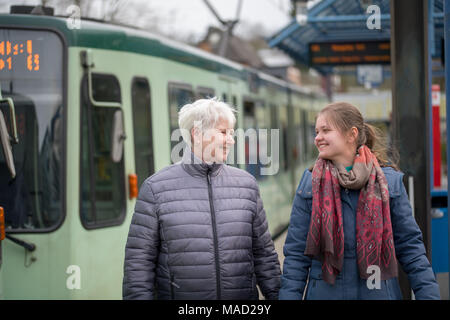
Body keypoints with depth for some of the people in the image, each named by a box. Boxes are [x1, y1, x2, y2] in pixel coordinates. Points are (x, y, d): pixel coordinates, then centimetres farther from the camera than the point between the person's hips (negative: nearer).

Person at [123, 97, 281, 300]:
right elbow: (139, 260, -4)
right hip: (178, 296, -3)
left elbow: (263, 253, 10)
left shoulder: (246, 183, 7)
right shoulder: (156, 188, -3)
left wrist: (275, 295, 7)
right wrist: (138, 295, -10)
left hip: (242, 297, 3)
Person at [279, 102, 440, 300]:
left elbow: (410, 246, 3)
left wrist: (429, 295, -3)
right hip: (325, 293, 0)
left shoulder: (389, 180, 0)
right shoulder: (310, 185, 0)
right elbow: (296, 254, 1)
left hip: (379, 292, 0)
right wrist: (289, 295, -8)